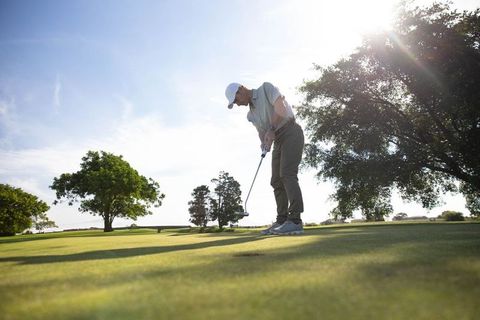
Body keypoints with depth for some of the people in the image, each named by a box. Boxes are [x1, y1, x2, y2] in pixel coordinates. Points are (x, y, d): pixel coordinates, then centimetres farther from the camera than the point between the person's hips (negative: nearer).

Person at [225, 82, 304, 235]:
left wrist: (271, 129, -16)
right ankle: (282, 221, 1)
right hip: (278, 141, 9)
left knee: (287, 174, -21)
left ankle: (295, 221, -25)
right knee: (276, 181, 1)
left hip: (291, 132, -8)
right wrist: (264, 142, -12)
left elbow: (281, 107, -16)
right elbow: (261, 131, 10)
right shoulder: (250, 114, 17)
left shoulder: (266, 88, -3)